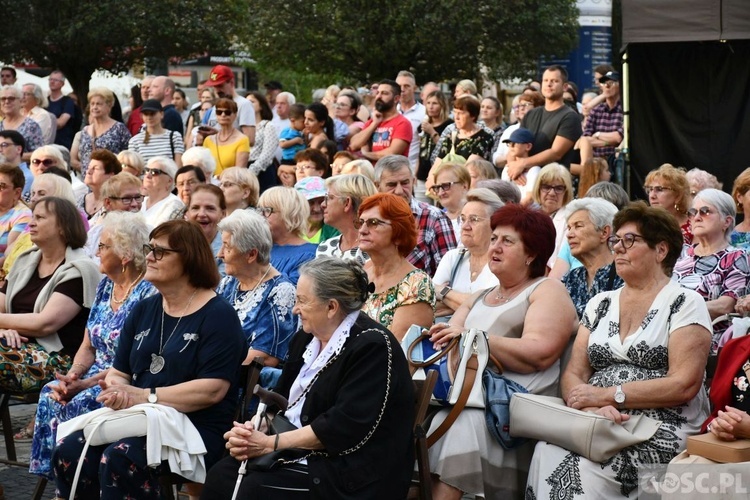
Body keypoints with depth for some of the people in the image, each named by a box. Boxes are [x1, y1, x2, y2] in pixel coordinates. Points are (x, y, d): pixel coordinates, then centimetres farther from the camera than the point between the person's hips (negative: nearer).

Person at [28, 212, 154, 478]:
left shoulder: (148, 292, -13)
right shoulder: (105, 286, 13)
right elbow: (88, 347, 14)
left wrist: (86, 384, -23)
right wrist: (72, 376, -7)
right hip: (96, 376, 8)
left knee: (80, 403, -29)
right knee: (50, 393, -17)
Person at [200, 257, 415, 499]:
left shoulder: (372, 346, -15)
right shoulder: (306, 338, 11)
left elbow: (343, 427, -22)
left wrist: (270, 443, -20)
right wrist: (251, 435, -9)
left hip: (349, 472, -8)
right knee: (220, 476, -11)